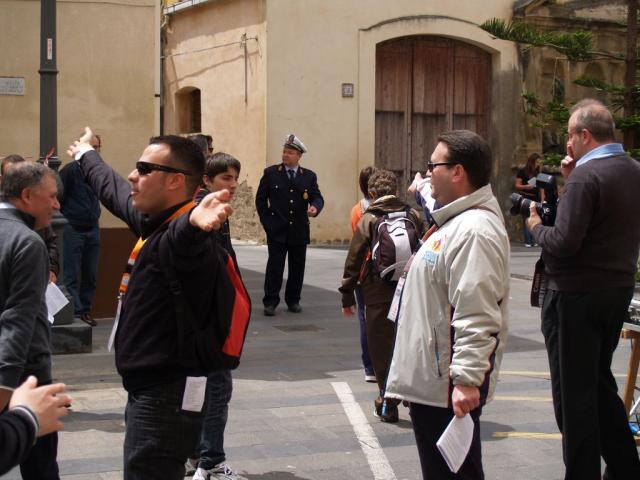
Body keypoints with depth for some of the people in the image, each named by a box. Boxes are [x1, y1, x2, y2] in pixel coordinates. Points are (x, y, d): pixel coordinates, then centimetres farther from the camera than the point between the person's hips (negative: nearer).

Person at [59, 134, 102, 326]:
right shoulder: (71, 170, -9)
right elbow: (58, 198, -10)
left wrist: (96, 217, 12)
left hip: (92, 229, 6)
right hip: (72, 229, -6)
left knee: (90, 274, 9)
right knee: (71, 276, -4)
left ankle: (86, 310, 18)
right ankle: (76, 312, -1)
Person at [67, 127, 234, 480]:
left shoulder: (179, 236, -22)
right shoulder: (153, 222, 9)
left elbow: (180, 236, -47)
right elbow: (113, 190, 29)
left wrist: (194, 222, -71)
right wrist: (85, 155, 46)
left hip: (167, 398, -11)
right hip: (152, 391, 11)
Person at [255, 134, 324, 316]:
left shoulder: (309, 176, 7)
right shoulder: (270, 173, 3)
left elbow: (317, 197, 0)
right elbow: (260, 199, 6)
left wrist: (315, 207, -24)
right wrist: (266, 222, 0)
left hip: (299, 231, 2)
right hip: (277, 231, -2)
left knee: (297, 268, 8)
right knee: (274, 267, -4)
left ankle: (293, 300, 20)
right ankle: (270, 302, 2)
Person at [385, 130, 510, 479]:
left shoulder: (475, 230, -21)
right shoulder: (455, 221, 15)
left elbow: (476, 316, -27)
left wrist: (467, 379, -28)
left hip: (449, 386, -11)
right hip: (429, 378, 11)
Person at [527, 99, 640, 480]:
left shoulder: (586, 176, -19)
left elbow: (564, 242, -24)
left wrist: (536, 226, -4)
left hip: (576, 295, -9)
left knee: (574, 391, 1)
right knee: (600, 381, 22)